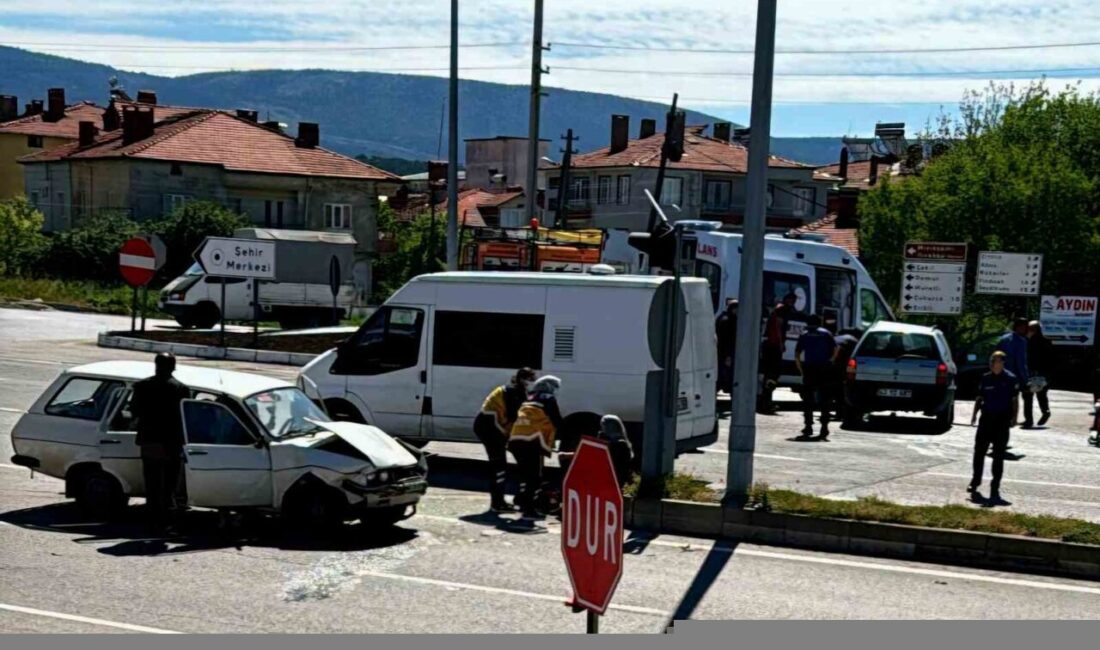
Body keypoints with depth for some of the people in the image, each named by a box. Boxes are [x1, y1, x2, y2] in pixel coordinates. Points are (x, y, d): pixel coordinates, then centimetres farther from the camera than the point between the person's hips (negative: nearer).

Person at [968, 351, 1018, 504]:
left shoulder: (1010, 379, -4)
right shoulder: (986, 378, 5)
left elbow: (1014, 400, -1)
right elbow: (980, 398, 12)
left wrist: (1013, 418, -7)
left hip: (1002, 419, -3)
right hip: (986, 417, 3)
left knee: (999, 455, 3)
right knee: (979, 451, 5)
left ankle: (995, 487, 9)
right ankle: (975, 481, 21)